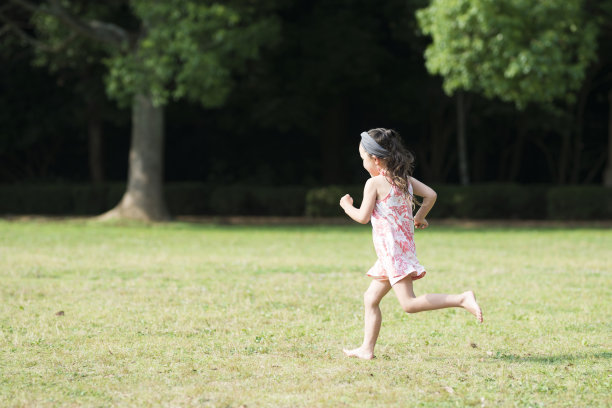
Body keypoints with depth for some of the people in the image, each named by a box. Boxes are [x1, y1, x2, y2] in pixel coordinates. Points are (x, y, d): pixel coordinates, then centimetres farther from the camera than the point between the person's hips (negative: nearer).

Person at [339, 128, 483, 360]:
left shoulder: (374, 183, -12)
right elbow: (430, 195, 10)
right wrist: (418, 218, 21)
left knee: (409, 304, -16)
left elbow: (363, 217, -11)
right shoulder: (404, 178, 11)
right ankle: (367, 349, 16)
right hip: (404, 244, 10)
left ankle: (462, 300, -26)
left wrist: (347, 206, 7)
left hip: (392, 249, -10)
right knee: (370, 298, 15)